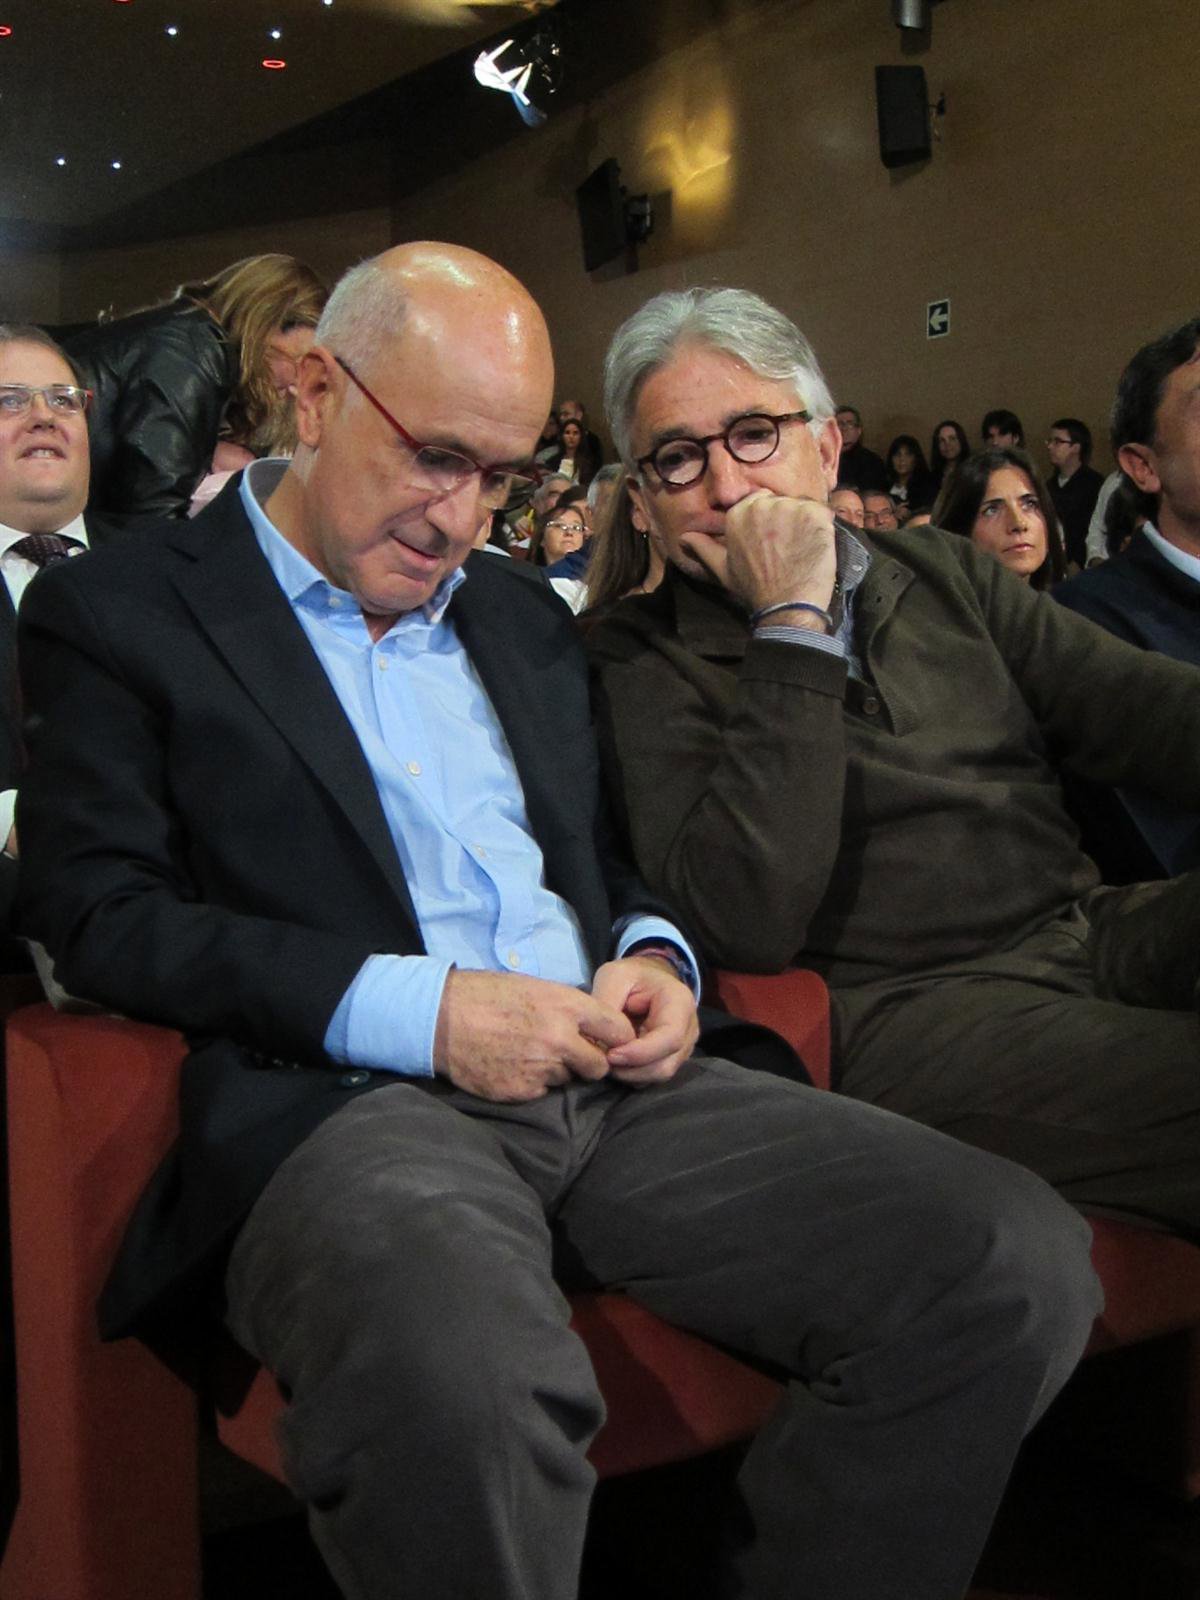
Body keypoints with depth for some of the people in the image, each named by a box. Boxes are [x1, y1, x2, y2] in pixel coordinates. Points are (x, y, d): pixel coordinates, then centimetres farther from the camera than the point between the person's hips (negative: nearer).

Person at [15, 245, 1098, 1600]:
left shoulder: (523, 617, 24)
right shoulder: (118, 613, 6)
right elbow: (94, 909, -4)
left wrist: (651, 955, 5)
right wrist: (408, 1007, -14)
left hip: (614, 1082, 6)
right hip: (349, 1102, -5)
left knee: (1016, 1261, -16)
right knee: (457, 1378, -41)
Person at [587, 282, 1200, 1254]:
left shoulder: (942, 573, 17)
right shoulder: (645, 661, 1)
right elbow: (748, 922, -15)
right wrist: (793, 624, -12)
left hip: (1106, 931, 7)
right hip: (905, 1007, -6)